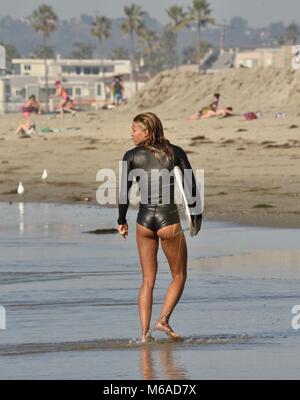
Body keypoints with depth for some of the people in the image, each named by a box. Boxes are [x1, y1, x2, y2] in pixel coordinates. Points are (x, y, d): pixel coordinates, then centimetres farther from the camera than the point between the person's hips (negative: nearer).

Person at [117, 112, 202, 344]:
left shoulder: (132, 156, 1)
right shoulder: (175, 153, 1)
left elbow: (124, 192, -2)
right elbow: (192, 186, 0)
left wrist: (122, 220, 11)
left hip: (144, 220, 2)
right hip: (169, 220, -2)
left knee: (148, 280, 11)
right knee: (179, 276, 13)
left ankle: (145, 332, 3)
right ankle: (163, 319, -5)